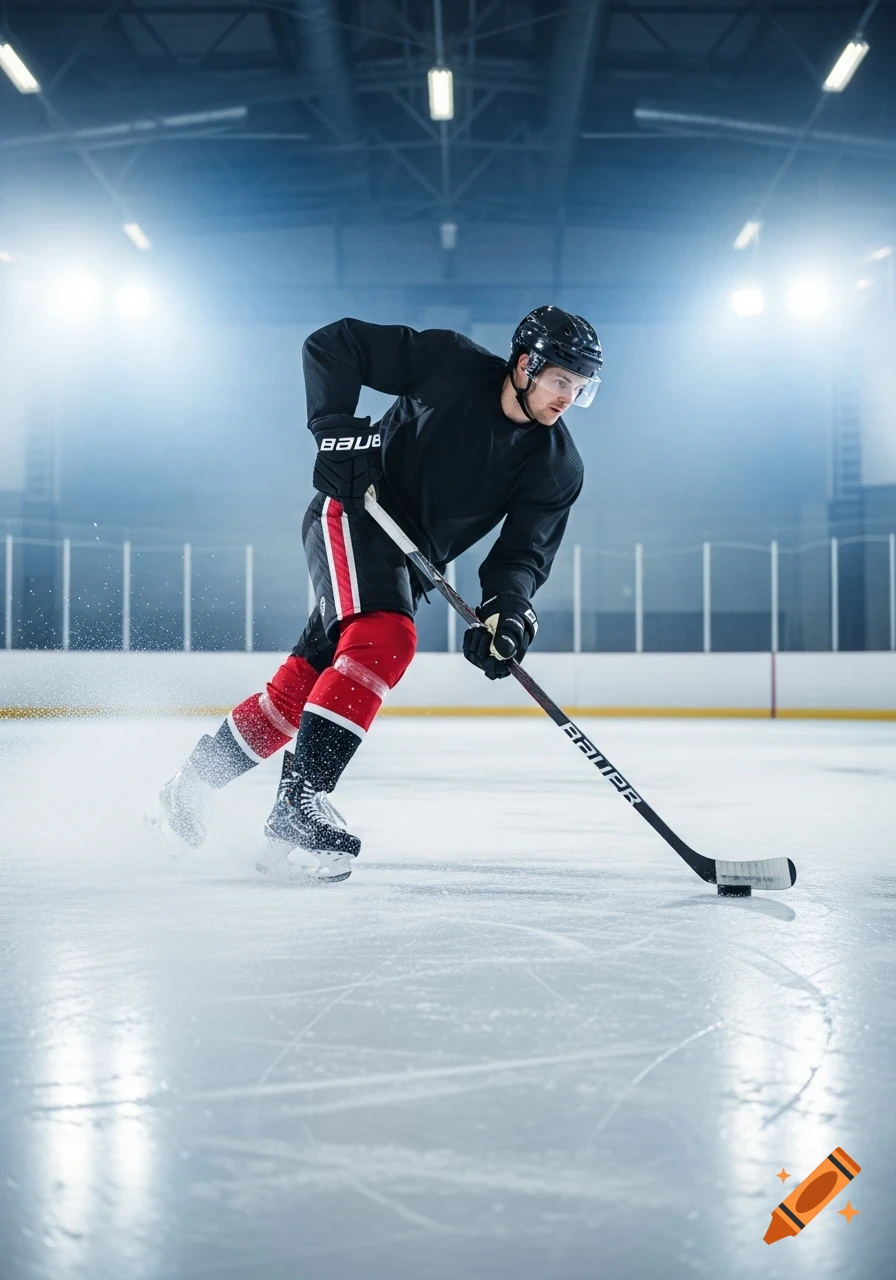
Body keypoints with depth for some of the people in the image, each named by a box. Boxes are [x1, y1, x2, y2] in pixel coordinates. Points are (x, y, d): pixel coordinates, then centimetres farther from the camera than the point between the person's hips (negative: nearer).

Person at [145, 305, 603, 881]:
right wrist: (336, 427, -21)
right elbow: (332, 344, -10)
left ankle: (195, 782, 21)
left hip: (410, 561, 6)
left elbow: (524, 552, -8)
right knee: (386, 639, -29)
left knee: (305, 682, 6)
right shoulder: (452, 364, -15)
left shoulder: (558, 466, -4)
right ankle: (300, 800, -31)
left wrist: (507, 611, -28)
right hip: (353, 515, -6)